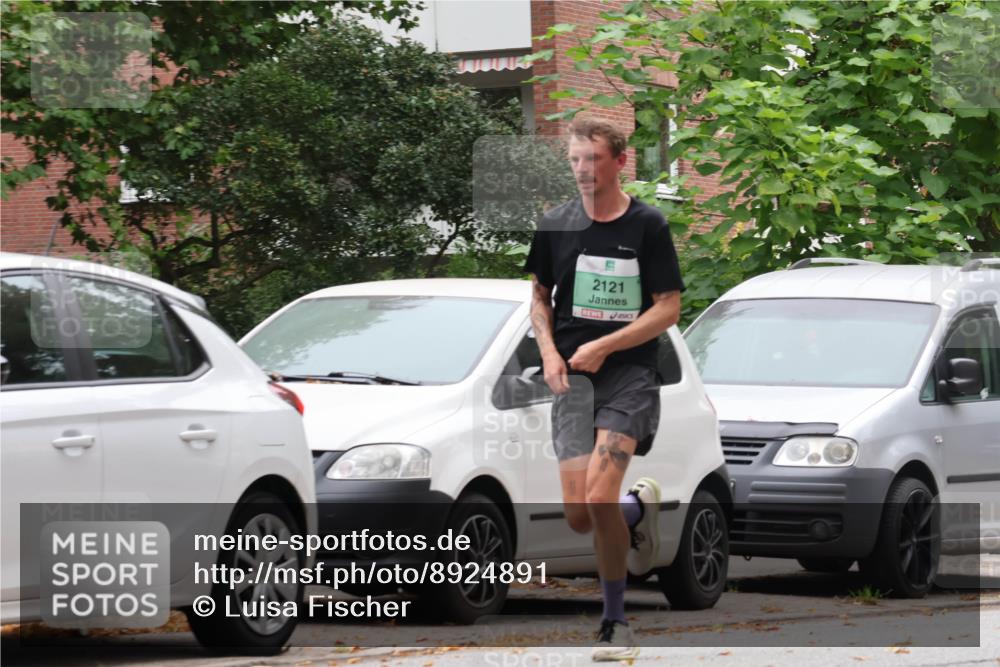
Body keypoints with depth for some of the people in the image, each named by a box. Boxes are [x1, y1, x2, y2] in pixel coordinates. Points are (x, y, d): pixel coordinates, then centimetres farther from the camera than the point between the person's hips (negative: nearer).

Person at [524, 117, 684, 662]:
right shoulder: (555, 226, 6)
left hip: (629, 374, -3)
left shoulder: (647, 225, -4)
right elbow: (540, 295, 19)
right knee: (579, 516, -6)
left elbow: (668, 310, -4)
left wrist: (604, 346, -13)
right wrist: (549, 352, 1)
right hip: (572, 378, 4)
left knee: (599, 497, -21)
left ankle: (614, 620, -5)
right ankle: (638, 509, 30)